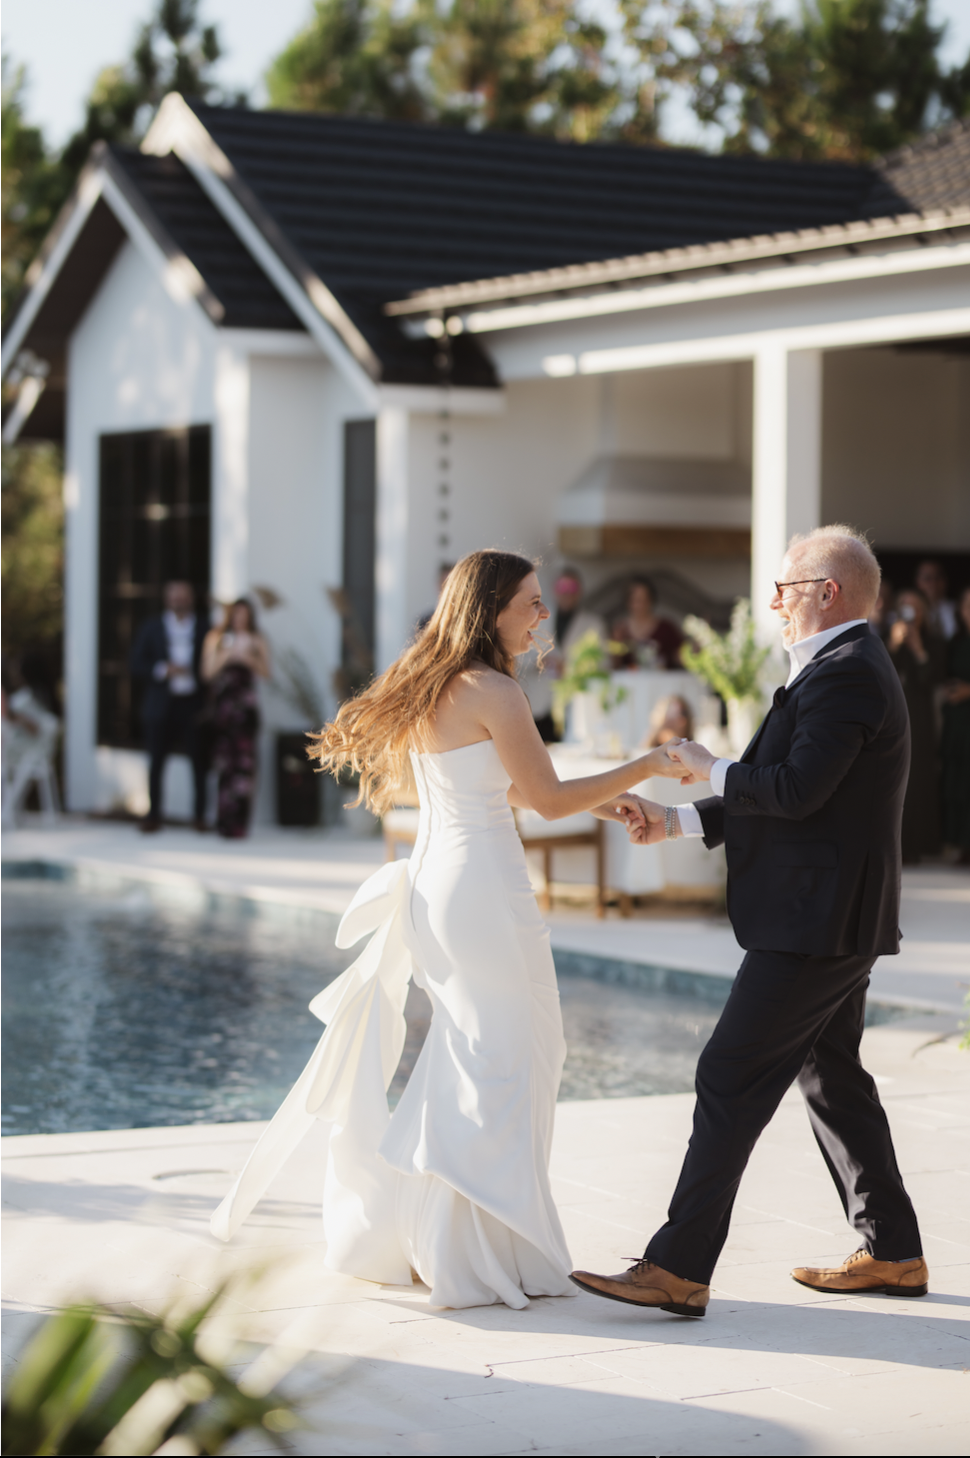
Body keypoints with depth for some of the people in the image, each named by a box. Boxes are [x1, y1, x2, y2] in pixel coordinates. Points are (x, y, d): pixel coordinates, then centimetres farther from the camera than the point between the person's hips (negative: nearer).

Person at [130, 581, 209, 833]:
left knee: (199, 762, -1)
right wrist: (163, 670, -13)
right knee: (156, 761, 4)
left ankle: (200, 815, 7)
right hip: (161, 705, 1)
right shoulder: (152, 627, 8)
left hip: (193, 705, -1)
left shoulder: (204, 629, 5)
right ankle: (153, 815, 12)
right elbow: (137, 664, 4)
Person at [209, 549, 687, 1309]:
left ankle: (388, 1232, 21)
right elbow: (549, 798, -13)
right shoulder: (493, 692, -14)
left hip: (437, 879, 9)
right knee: (502, 1063, -1)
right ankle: (478, 1263, 4)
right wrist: (646, 765, -6)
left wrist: (595, 799, 21)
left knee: (467, 1059, 17)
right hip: (483, 889, -9)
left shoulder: (431, 690, 13)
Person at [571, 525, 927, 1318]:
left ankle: (678, 1268, -10)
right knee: (831, 1076, 18)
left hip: (816, 924, -11)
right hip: (835, 920, 11)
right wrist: (677, 821, 12)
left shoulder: (845, 675, -17)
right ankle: (894, 1254, 26)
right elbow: (787, 796, 19)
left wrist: (712, 769, -11)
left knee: (731, 1080, -10)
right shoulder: (845, 670, 17)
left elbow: (796, 790, -27)